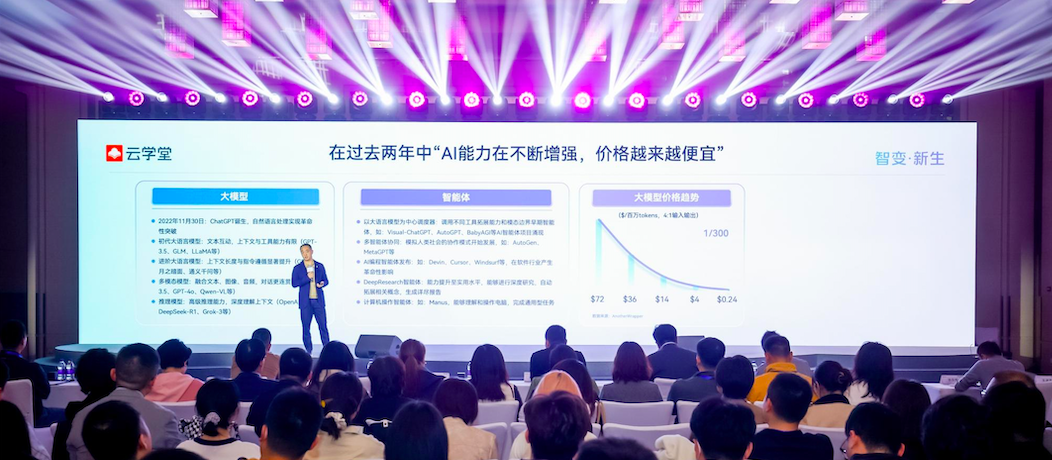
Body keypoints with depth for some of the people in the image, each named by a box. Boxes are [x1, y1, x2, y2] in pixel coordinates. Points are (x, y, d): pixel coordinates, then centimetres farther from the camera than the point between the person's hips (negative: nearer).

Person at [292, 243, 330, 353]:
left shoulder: (320, 266, 9)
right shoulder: (297, 268, 4)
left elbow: (326, 280, 14)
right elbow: (294, 283, -4)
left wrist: (322, 283, -9)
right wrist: (307, 278, -14)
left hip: (319, 300, 1)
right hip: (305, 302, -1)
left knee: (323, 326, -1)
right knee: (306, 328, 4)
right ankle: (308, 351, 12)